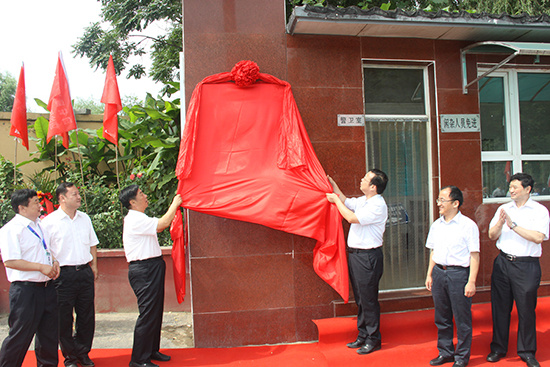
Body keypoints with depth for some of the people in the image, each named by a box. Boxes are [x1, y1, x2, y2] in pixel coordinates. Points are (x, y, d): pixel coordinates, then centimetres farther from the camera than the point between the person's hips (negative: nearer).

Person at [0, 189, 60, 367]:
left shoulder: (39, 224, 13)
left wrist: (54, 261, 7)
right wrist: (42, 267, -20)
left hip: (46, 286, 8)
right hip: (25, 290, -8)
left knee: (49, 331, 17)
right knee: (20, 335, 2)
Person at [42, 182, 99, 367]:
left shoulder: (85, 218, 10)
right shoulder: (49, 221, -5)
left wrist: (94, 265, 14)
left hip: (85, 271, 4)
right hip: (63, 274, -4)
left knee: (87, 315, 10)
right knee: (64, 318, 5)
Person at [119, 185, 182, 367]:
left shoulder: (139, 219, 17)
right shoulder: (135, 219, -17)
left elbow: (157, 227, 23)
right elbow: (163, 223, -24)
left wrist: (175, 206, 20)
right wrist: (175, 204, -10)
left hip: (152, 269, 11)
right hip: (144, 271, -11)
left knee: (156, 311, 15)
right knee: (147, 314, -5)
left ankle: (152, 351, 27)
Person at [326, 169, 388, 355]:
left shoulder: (378, 205, -17)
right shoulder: (363, 200, 10)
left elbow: (351, 217, -21)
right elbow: (346, 202, 29)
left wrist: (336, 200, -9)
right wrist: (333, 185, 24)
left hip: (368, 257, -9)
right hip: (354, 254, 9)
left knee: (368, 299, 1)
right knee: (360, 298, 16)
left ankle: (373, 339, 15)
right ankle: (363, 336, 28)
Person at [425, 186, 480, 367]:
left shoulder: (468, 225, -7)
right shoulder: (436, 225, 10)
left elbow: (474, 255, -8)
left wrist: (471, 281, -12)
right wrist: (429, 274, 13)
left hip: (459, 273, -5)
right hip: (438, 272, 6)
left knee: (462, 318, 5)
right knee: (441, 317, 14)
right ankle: (445, 352, 29)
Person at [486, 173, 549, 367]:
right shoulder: (503, 209, 10)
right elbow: (492, 235, 6)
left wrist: (513, 225, -18)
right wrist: (500, 222, -12)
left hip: (526, 265, -3)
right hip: (502, 262, 3)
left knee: (526, 309, 5)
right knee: (500, 307, 9)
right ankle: (498, 348, 23)